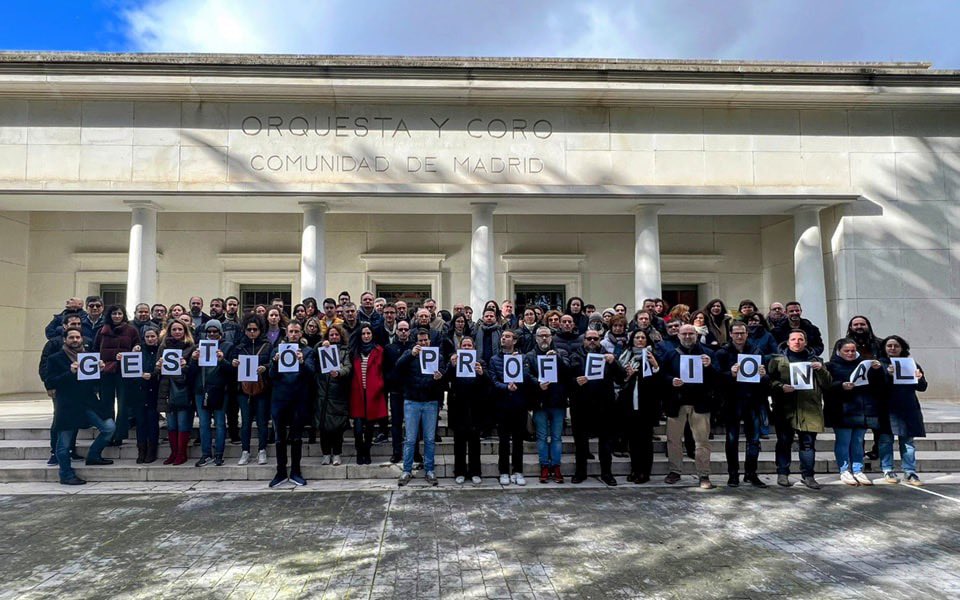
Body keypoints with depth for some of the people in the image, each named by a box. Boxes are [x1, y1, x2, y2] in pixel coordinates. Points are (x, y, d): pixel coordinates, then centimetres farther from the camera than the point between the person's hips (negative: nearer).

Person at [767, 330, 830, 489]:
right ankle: (782, 474, 13)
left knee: (808, 442, 3)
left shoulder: (815, 359, 15)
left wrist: (821, 369, -8)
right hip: (785, 408, -1)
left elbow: (827, 383, 10)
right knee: (784, 441, 3)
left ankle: (808, 475, 14)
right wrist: (781, 387, -15)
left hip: (809, 408, 1)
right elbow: (769, 380, 3)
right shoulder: (778, 360, 9)